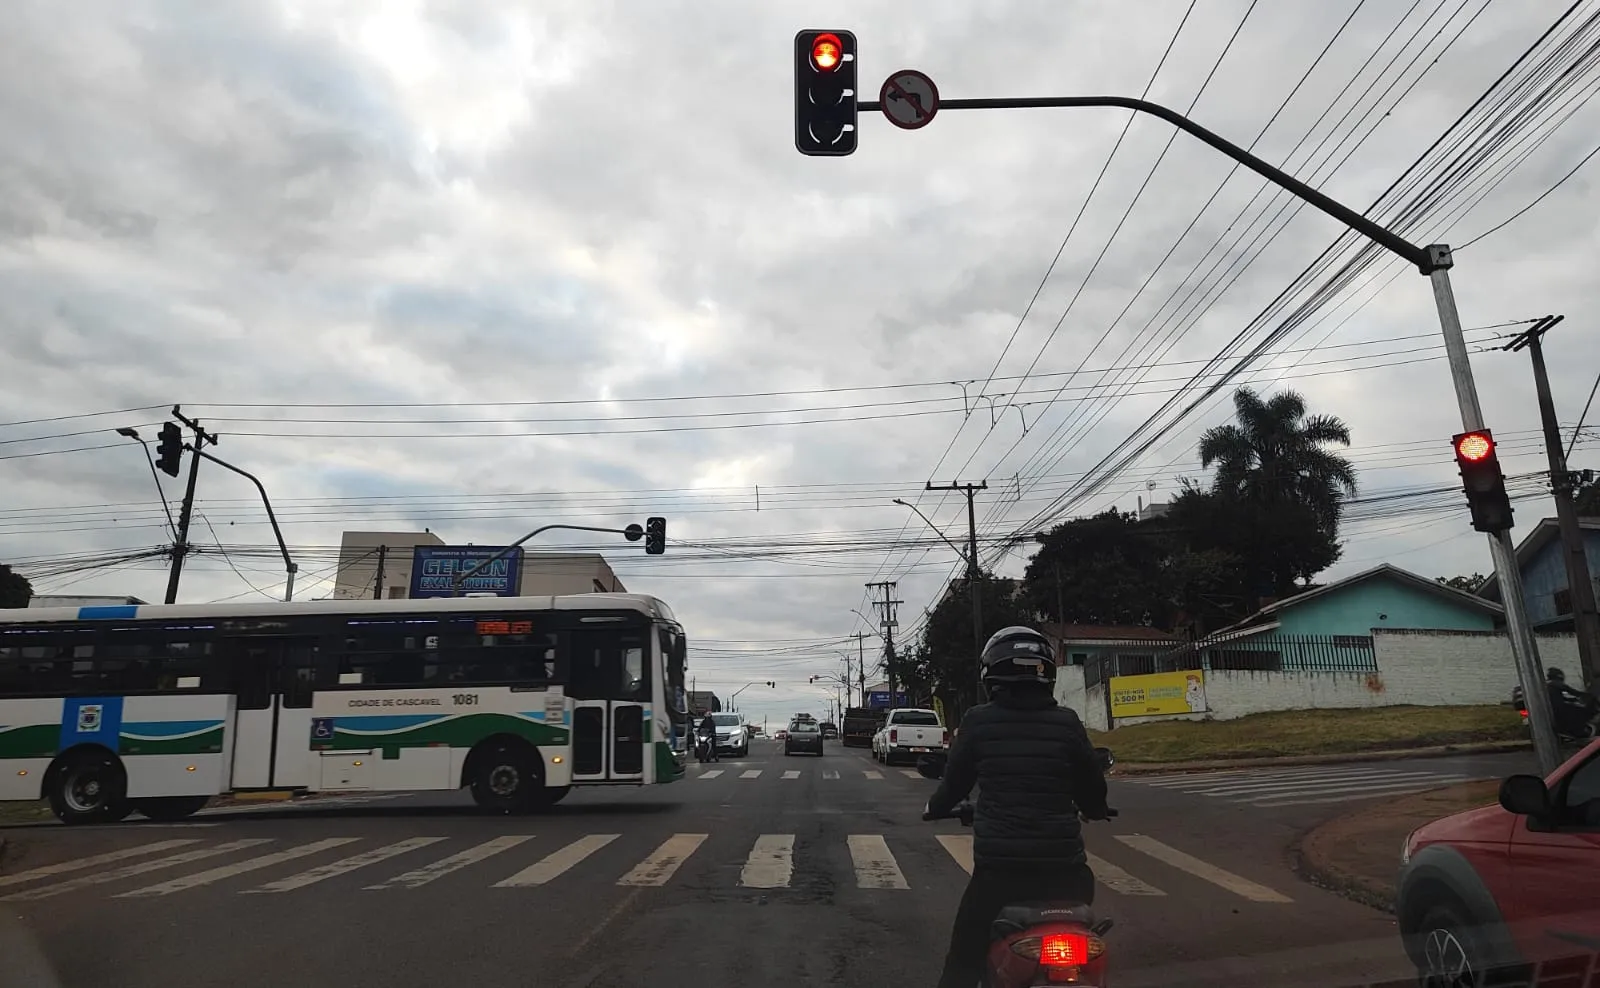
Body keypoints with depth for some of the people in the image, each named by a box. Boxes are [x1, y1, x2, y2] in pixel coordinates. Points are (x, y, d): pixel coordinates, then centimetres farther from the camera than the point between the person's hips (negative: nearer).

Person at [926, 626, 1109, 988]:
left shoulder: (978, 721, -6)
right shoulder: (1066, 723, -4)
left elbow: (955, 781, 5)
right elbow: (1093, 791, 5)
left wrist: (935, 806, 27)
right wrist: (1094, 810, 29)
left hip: (997, 864, -1)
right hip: (1063, 864, 2)